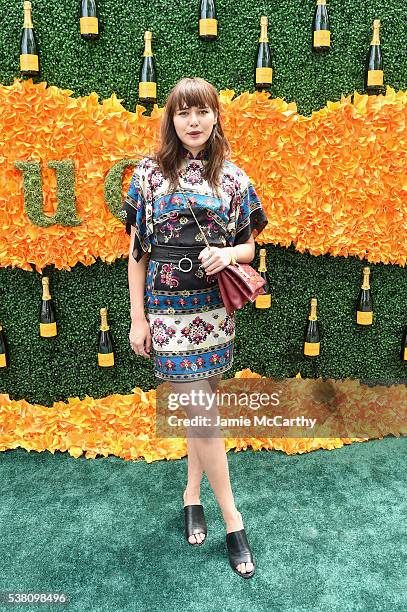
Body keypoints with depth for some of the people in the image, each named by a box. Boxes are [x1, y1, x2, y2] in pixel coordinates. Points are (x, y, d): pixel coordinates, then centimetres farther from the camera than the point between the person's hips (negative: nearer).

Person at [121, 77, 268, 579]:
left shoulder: (233, 178, 5)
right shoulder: (149, 173, 0)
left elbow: (249, 248, 9)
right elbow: (136, 250, 1)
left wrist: (228, 253, -15)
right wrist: (138, 318, -2)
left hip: (214, 307, 3)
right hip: (168, 310, -2)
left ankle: (192, 492, 36)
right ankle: (232, 519, 16)